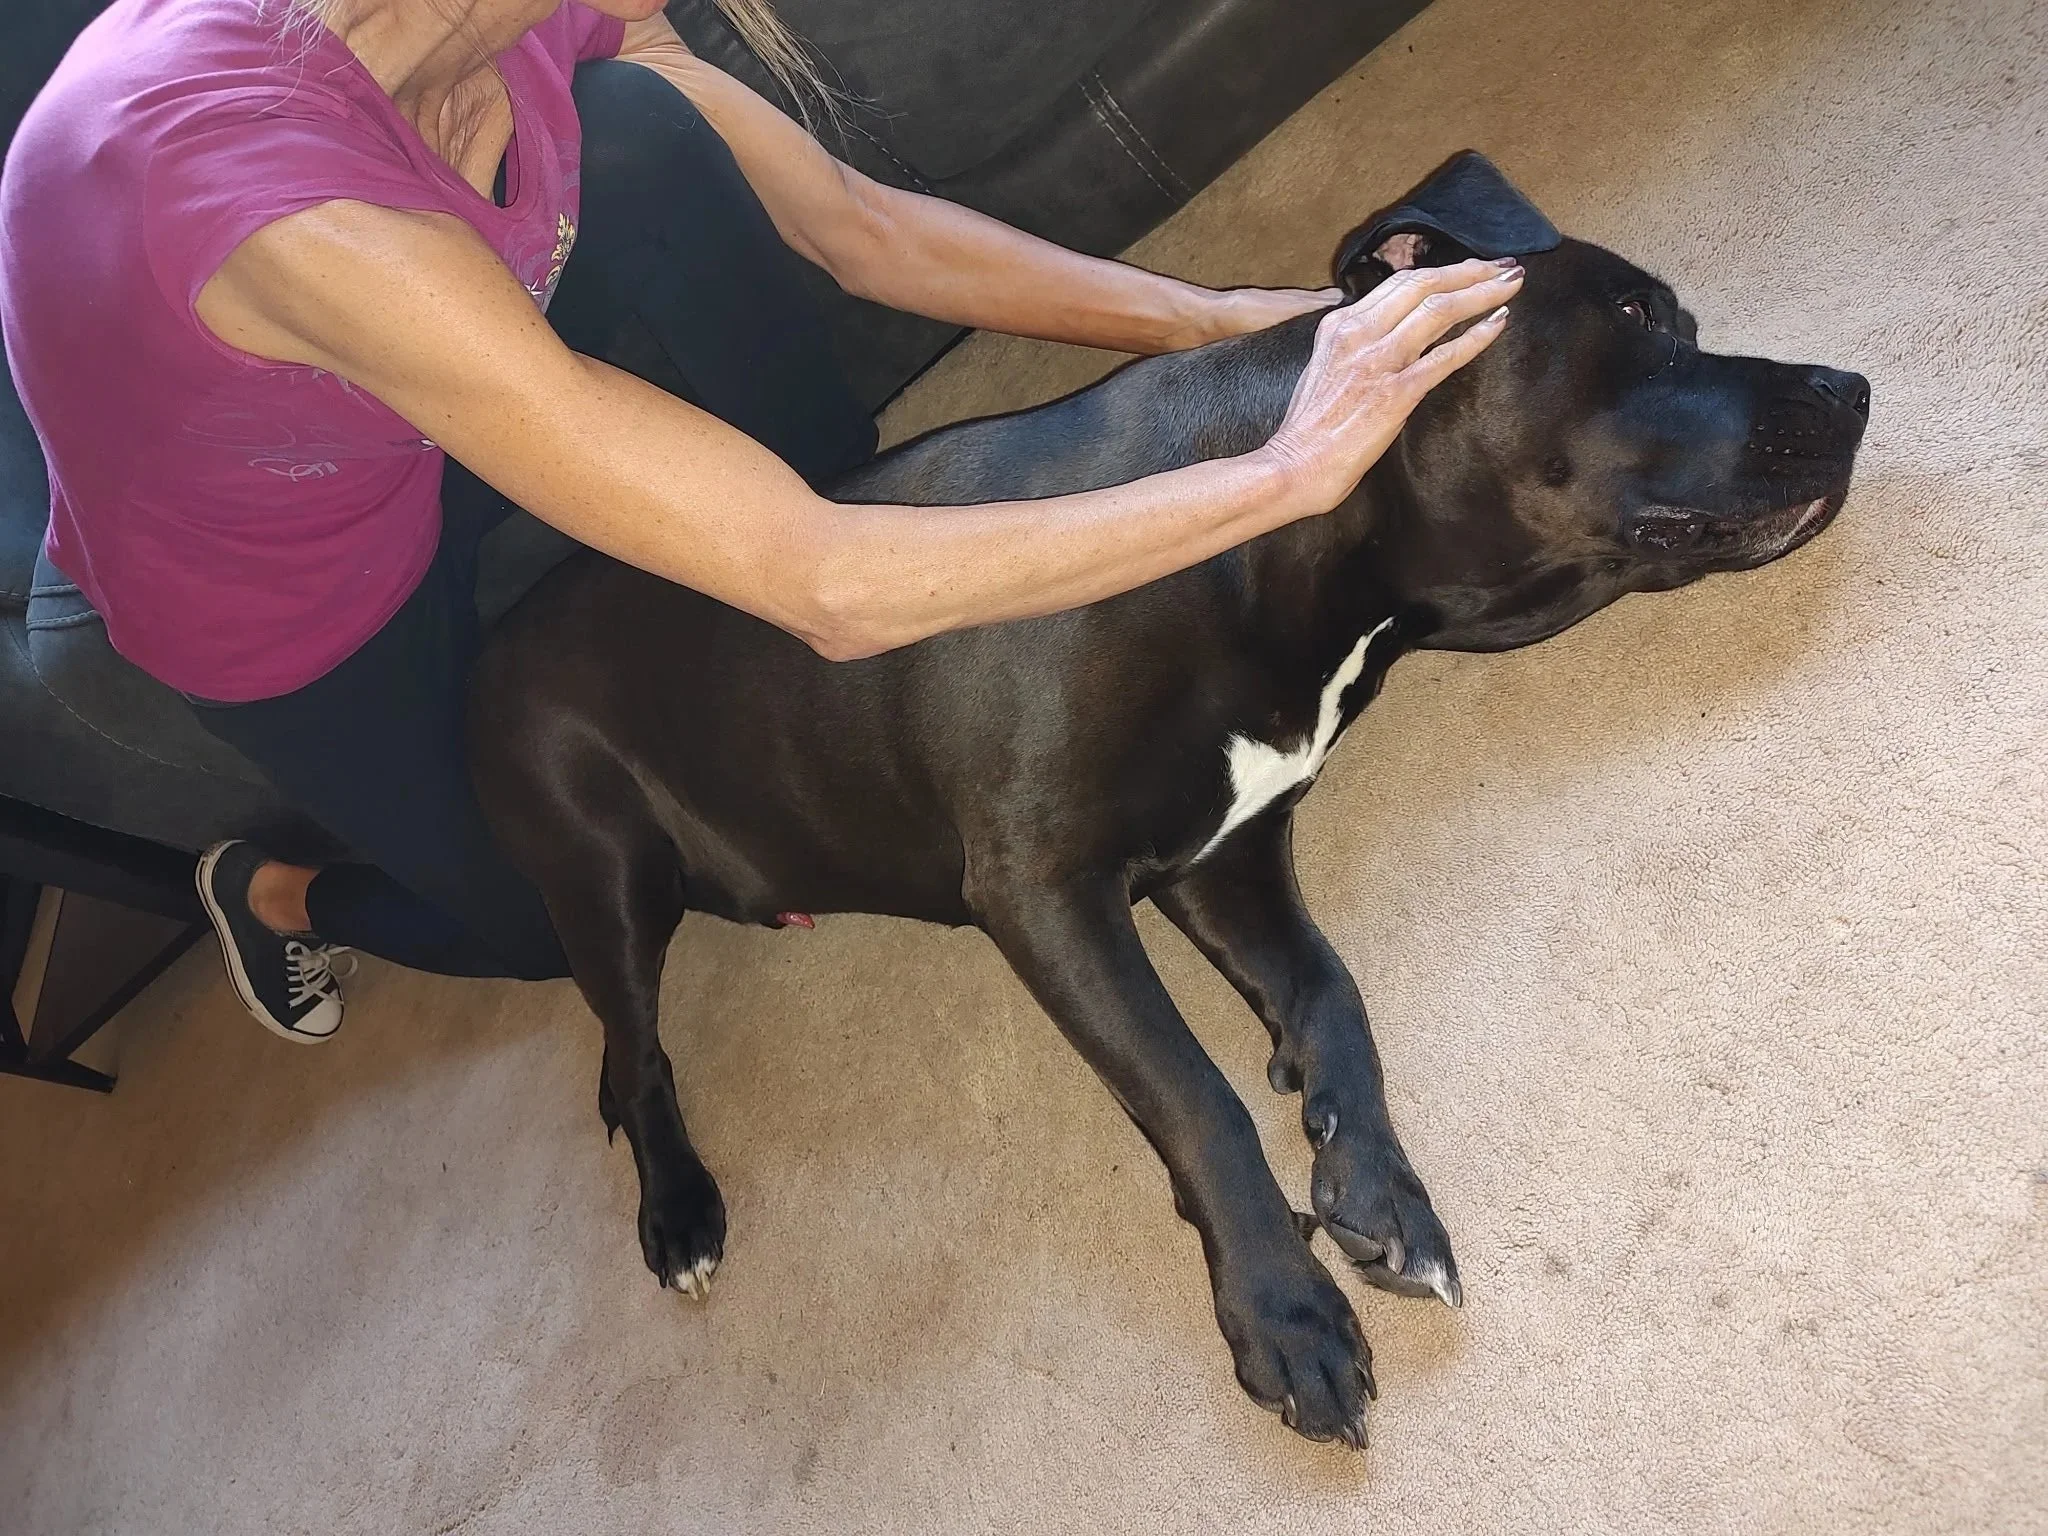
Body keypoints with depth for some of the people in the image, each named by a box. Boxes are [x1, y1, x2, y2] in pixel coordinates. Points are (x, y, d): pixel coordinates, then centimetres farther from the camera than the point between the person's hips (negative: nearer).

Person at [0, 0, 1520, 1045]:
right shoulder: (275, 186, -45)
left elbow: (857, 223, -12)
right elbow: (824, 587, -46)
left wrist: (1214, 319, -19)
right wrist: (1289, 465, -40)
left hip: (422, 449, 5)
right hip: (296, 616, -5)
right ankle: (283, 896, 38)